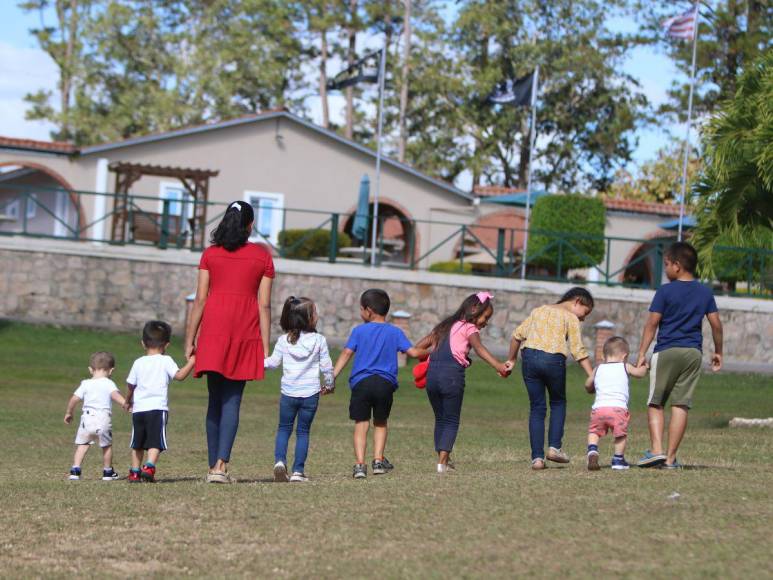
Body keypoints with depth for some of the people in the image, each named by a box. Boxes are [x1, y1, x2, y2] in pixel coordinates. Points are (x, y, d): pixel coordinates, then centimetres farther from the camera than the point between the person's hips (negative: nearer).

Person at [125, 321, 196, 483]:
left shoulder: (138, 363, 11)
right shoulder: (165, 361, -1)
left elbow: (131, 384, 18)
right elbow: (179, 375, -11)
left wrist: (128, 401, 36)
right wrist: (191, 362, -1)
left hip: (138, 409, 4)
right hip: (157, 408, -4)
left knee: (138, 443, 14)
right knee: (155, 442, -6)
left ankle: (135, 471, 17)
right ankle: (149, 466, -25)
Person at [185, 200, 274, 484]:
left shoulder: (210, 254, 7)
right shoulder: (262, 256, 5)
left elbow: (200, 300, 2)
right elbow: (264, 305, 1)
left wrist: (189, 340, 6)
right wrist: (266, 347, 3)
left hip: (213, 331, 1)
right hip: (245, 332, -1)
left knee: (215, 399, 9)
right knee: (232, 400, -1)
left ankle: (213, 466, 8)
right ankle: (221, 465, -13)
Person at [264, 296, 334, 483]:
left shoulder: (284, 340, -2)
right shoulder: (319, 340, -4)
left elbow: (274, 362, 1)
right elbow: (326, 366, 1)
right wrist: (329, 384, 17)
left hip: (288, 393, 1)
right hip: (310, 394, -1)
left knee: (284, 429, 14)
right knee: (303, 431, 8)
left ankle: (280, 460, -8)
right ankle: (298, 470, 3)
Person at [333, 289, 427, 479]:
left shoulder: (358, 331, 6)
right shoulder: (395, 332, 8)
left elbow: (346, 353, -3)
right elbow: (413, 352, 2)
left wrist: (332, 377, -5)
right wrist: (429, 352, 22)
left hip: (361, 382, -1)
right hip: (385, 383, 1)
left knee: (361, 424, 1)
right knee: (381, 423, 20)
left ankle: (360, 464, -10)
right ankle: (378, 460, 14)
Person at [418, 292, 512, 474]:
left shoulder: (445, 326, 23)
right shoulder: (469, 328, 2)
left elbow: (419, 346, 22)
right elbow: (479, 348, -18)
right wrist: (498, 366, -29)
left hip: (432, 372, 6)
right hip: (452, 374, -6)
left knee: (440, 419, 17)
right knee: (451, 421, 4)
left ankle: (442, 459, 15)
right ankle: (442, 461, -7)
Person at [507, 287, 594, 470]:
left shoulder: (538, 311, 21)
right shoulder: (570, 318, 6)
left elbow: (517, 335, 17)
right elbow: (578, 350, -2)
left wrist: (511, 360, 27)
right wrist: (592, 376, -3)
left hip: (530, 357, 3)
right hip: (553, 359, -3)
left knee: (537, 407, 9)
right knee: (558, 402, 20)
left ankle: (537, 457, 4)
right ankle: (554, 446, 6)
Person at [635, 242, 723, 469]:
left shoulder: (665, 291, -5)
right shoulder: (705, 292, 7)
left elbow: (652, 324, -6)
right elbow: (716, 324, 8)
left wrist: (642, 354, -3)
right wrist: (718, 352, 21)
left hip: (667, 351, -3)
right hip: (693, 352, 3)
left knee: (655, 403, 5)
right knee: (681, 404, 3)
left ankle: (656, 450, -11)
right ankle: (671, 457, 2)